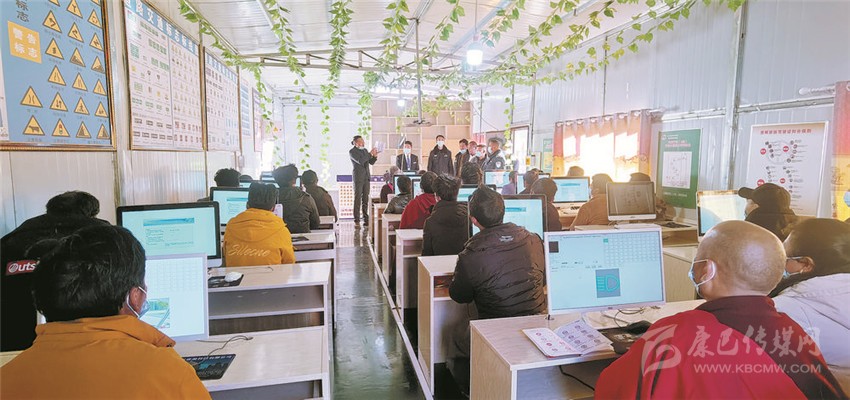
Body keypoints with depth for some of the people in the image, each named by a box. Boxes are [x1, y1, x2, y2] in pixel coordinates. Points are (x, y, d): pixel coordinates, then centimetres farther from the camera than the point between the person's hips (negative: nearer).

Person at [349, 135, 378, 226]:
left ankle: (366, 219, 9)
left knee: (366, 198, 5)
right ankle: (356, 220, -4)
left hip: (366, 177, 6)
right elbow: (360, 161, -20)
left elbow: (371, 162, 15)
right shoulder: (352, 152, -6)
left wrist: (374, 156, -3)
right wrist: (370, 154, -16)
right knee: (357, 198, -6)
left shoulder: (365, 150, 13)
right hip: (358, 177, -6)